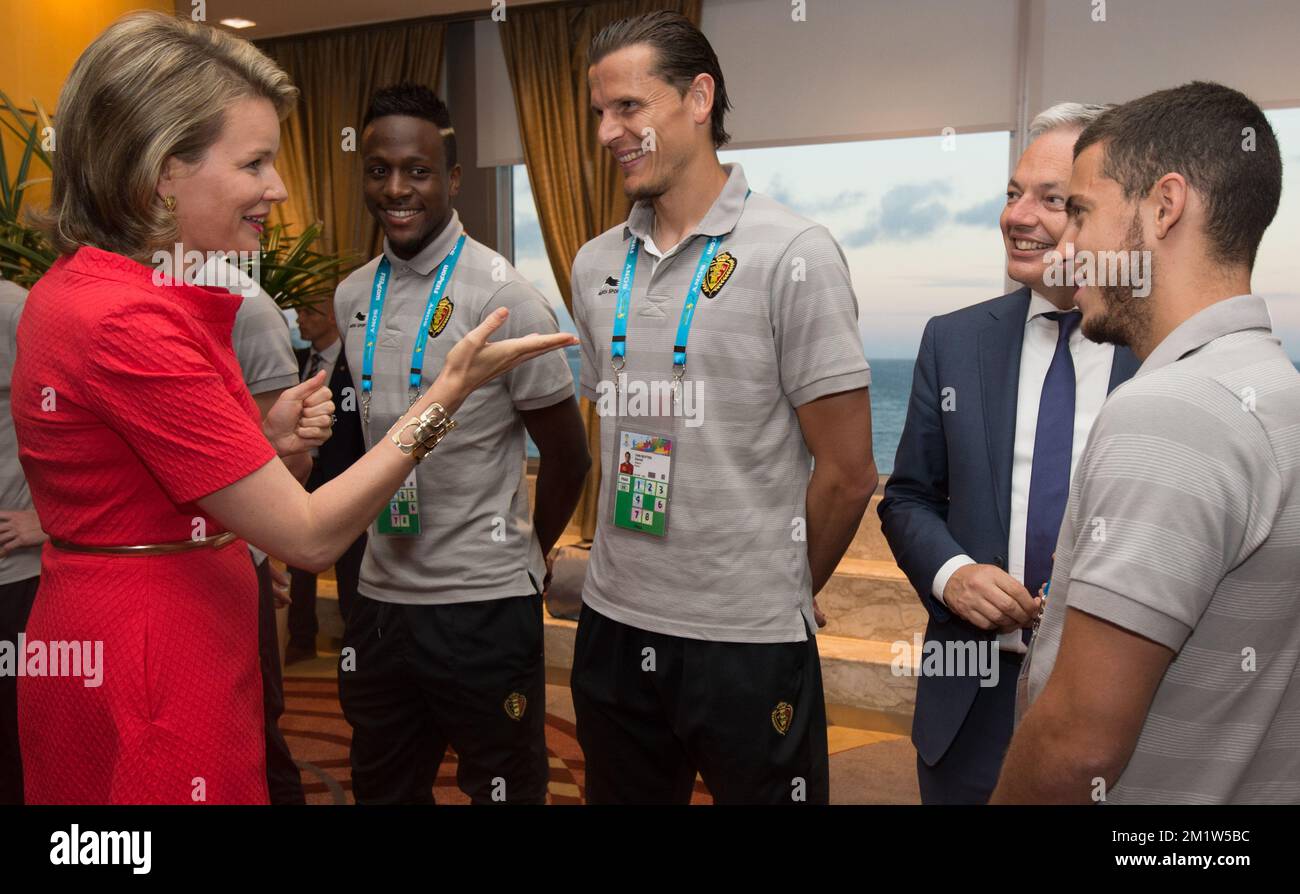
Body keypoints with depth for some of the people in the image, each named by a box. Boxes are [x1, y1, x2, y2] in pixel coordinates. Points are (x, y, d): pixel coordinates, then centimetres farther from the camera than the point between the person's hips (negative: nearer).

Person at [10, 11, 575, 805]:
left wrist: (265, 437, -1)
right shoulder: (132, 324, -25)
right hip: (149, 672, -9)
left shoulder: (75, 286, 5)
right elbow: (310, 536, -22)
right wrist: (448, 393, -22)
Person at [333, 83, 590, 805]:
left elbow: (566, 454, -6)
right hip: (380, 595, 6)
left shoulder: (504, 298, -13)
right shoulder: (351, 298, 5)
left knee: (504, 787, 10)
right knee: (382, 788, 20)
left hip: (485, 604, -6)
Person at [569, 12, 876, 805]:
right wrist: (637, 581, 13)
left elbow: (847, 473, -8)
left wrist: (775, 597, 3)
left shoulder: (794, 256, -10)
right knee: (620, 793, 19)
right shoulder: (595, 265, 6)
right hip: (613, 627, 5)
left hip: (750, 644, -5)